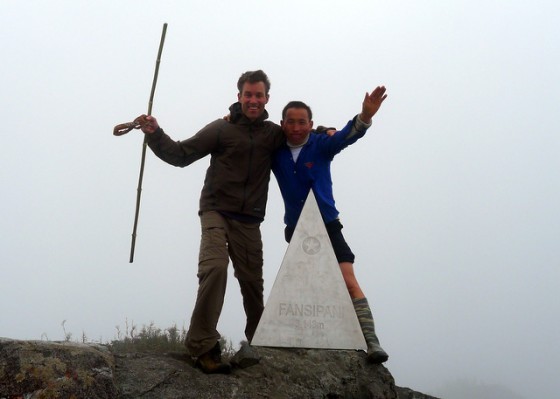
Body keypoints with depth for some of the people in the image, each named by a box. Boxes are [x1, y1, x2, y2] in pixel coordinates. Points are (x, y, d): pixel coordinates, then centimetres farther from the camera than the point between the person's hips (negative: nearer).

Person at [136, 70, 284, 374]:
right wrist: (155, 134, -16)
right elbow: (181, 155, -2)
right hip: (217, 211, -3)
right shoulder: (222, 129, -1)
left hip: (249, 220, 4)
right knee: (214, 267, -26)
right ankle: (203, 346, -23)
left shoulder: (273, 134, 8)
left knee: (252, 281, 8)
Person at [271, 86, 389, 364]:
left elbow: (347, 136, -27)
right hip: (296, 231, 3)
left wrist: (365, 116, -47)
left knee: (348, 281, -15)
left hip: (328, 226, -3)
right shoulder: (275, 152, -3)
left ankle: (370, 340, -15)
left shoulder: (321, 145, -10)